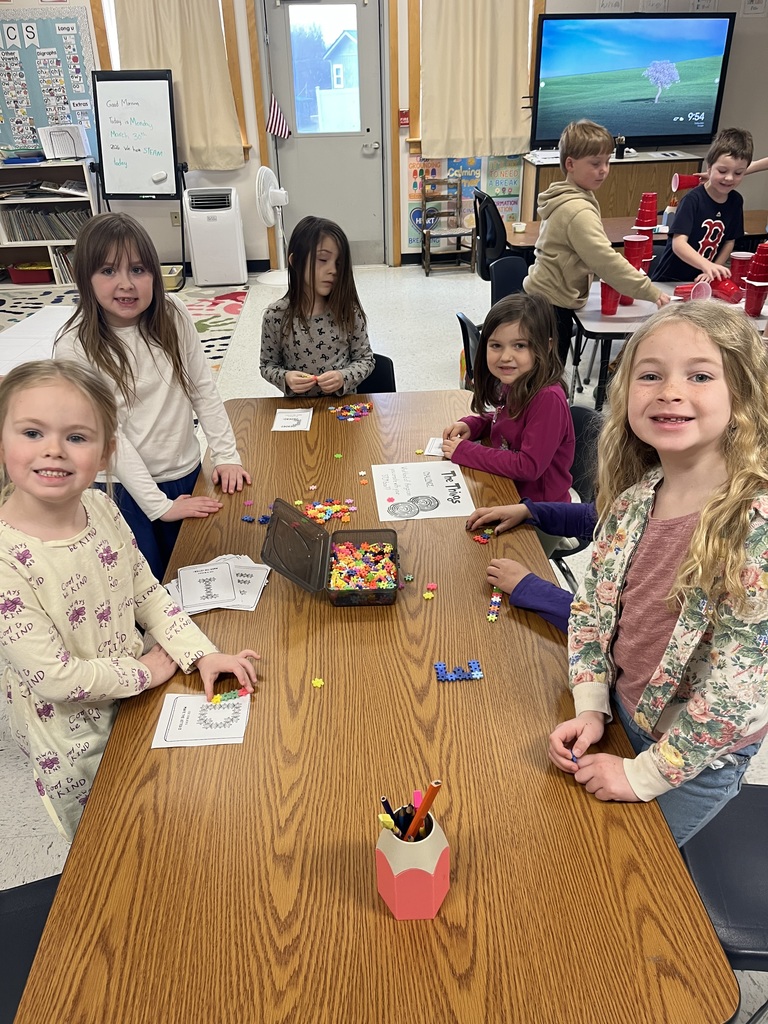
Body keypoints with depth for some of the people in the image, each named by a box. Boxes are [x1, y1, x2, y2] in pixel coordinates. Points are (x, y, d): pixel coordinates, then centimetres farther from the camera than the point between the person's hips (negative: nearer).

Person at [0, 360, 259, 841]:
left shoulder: (102, 508, -12)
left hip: (138, 697, 6)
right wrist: (144, 671, -15)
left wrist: (203, 654, -9)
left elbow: (147, 593, 1)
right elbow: (54, 676, -27)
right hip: (76, 750, -5)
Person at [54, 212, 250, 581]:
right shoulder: (74, 348, -16)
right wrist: (158, 504, -18)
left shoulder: (173, 315, -7)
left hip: (186, 472, 3)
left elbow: (203, 388, 1)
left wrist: (226, 455, -4)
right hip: (124, 487, -3)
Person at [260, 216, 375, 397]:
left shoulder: (349, 311, -5)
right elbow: (268, 365, 4)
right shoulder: (275, 315, -7)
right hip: (298, 407, -2)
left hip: (343, 403, 2)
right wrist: (285, 378, -15)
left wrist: (343, 377, -14)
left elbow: (365, 359, 4)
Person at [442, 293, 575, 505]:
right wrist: (470, 424, 0)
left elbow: (529, 466, -25)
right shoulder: (511, 385, 0)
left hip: (537, 507, -7)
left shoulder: (548, 398, -24)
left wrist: (464, 451, -19)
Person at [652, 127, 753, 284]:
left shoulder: (736, 201, 5)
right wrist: (707, 266, -39)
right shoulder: (693, 199, -14)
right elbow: (678, 243, -24)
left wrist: (713, 271, -2)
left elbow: (729, 241, 13)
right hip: (670, 280, -5)